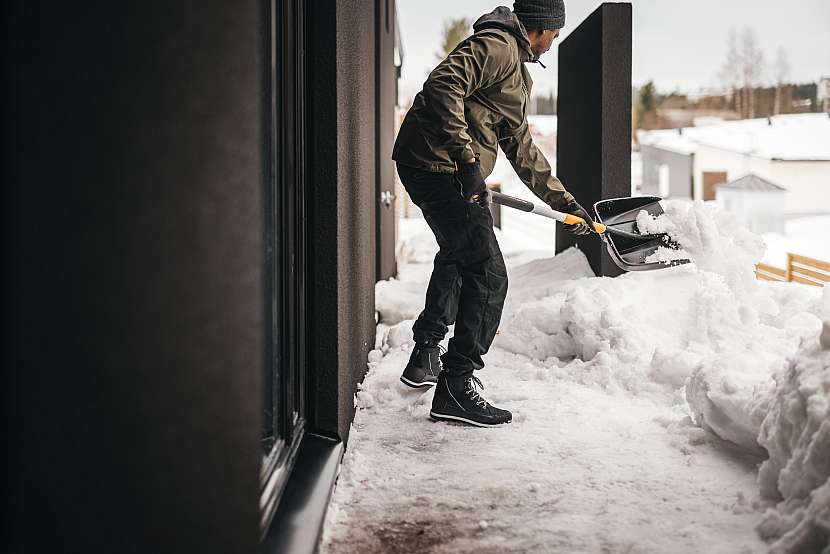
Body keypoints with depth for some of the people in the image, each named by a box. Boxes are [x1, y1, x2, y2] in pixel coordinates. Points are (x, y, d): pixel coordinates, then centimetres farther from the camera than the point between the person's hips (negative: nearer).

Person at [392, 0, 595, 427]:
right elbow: (443, 85, -25)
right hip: (436, 164, -11)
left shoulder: (517, 70, 25)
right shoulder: (497, 45, -8)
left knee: (457, 256, 30)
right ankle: (456, 386, -8)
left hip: (456, 172, 11)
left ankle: (425, 358, 43)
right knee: (487, 274, -13)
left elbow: (520, 147, 28)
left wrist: (563, 201, 26)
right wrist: (465, 158, -31)